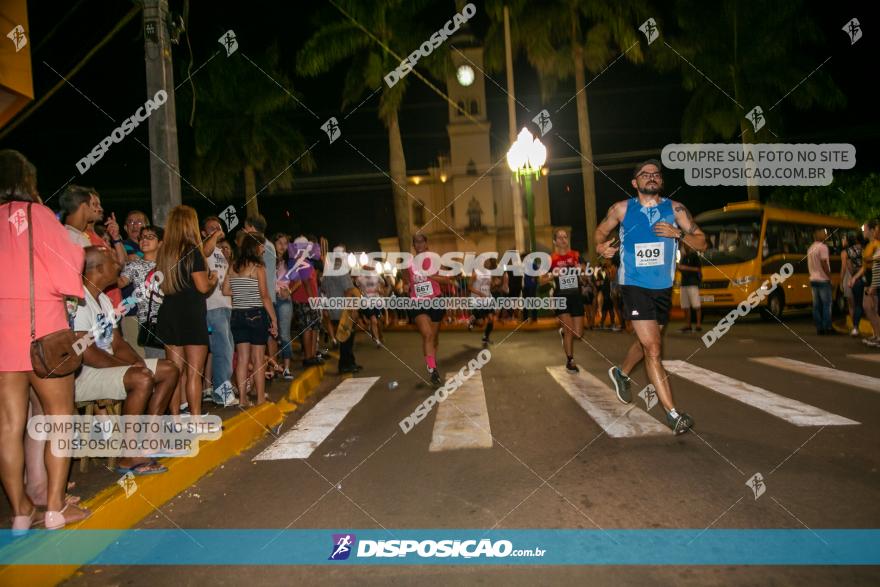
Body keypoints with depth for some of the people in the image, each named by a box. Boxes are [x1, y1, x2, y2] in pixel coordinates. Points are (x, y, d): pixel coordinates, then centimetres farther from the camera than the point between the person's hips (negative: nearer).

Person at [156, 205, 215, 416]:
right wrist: (212, 279, 8)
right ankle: (196, 420, 1)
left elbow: (163, 284, 16)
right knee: (194, 372, -1)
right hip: (192, 314, -6)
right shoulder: (192, 250, -10)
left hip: (169, 313, 6)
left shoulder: (164, 251, 8)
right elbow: (203, 286, -14)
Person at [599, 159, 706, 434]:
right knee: (653, 348, -13)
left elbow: (701, 243, 0)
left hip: (663, 288, 4)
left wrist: (678, 233, -17)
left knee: (646, 342, 21)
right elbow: (601, 229, 16)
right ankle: (672, 413, -9)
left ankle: (621, 373, 51)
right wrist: (602, 245, -3)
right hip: (635, 286, -4)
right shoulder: (622, 209, -2)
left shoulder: (675, 209, 1)